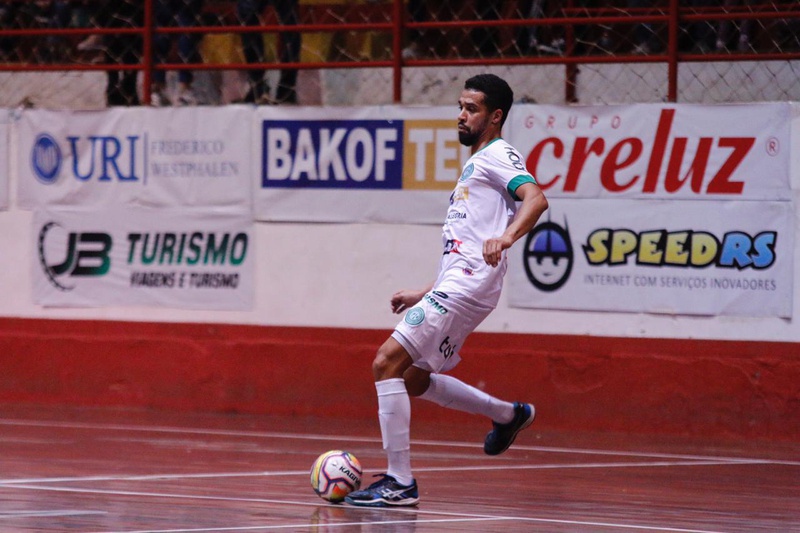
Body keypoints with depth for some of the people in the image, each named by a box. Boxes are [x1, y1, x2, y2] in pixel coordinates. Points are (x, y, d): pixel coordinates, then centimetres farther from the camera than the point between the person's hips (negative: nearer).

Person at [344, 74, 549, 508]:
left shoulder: (497, 155, -2)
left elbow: (535, 198, -23)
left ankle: (400, 483, -16)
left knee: (387, 363, -16)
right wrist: (424, 294, 31)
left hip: (467, 285, -10)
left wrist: (506, 236, -40)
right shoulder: (476, 163, 27)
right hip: (453, 285, 10)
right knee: (414, 379, 19)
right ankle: (508, 414, 32)